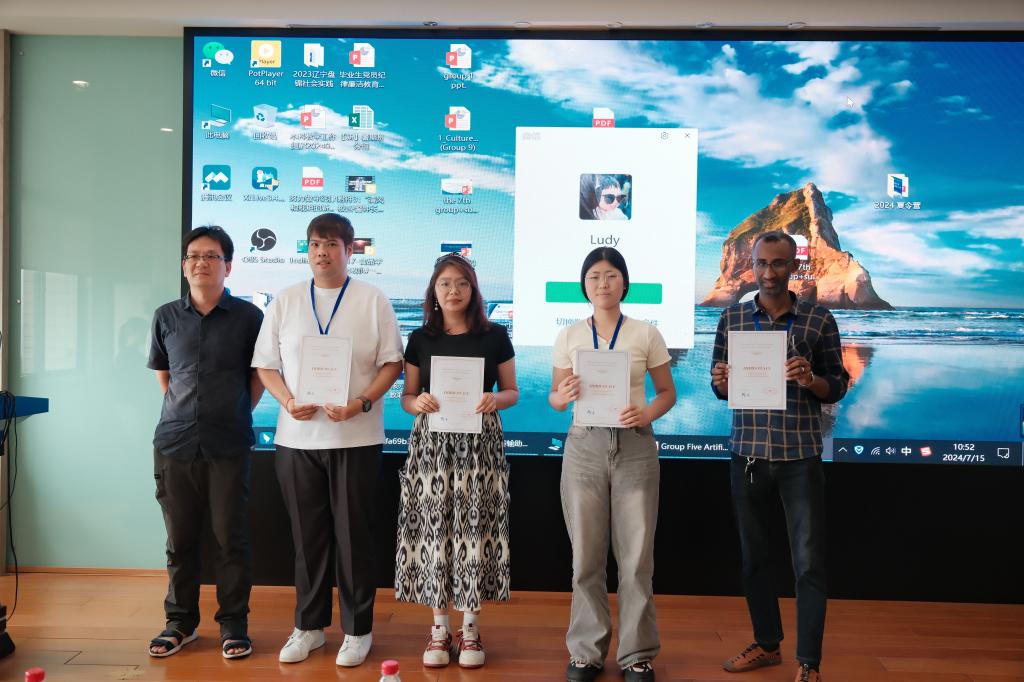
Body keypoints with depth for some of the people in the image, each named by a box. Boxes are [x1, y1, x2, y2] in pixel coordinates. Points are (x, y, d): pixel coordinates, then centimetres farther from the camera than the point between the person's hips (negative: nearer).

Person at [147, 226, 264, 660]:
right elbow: (162, 372, 19)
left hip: (229, 445, -3)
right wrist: (184, 410, 11)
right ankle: (180, 621, 26)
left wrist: (237, 412, 3)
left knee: (231, 539, 3)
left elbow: (261, 373, 8)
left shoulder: (247, 316, -2)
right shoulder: (166, 317, 7)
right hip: (174, 443, 3)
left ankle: (233, 624, 16)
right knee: (180, 538, 11)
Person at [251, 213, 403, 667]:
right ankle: (308, 626, 26)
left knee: (353, 536, 5)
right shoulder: (285, 301, 8)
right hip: (296, 437, 3)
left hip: (355, 437, -2)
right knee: (307, 535, 11)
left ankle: (358, 629, 20)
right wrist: (288, 401, -10)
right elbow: (265, 364, 8)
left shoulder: (372, 300, 1)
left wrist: (360, 402, -17)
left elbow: (391, 362, -2)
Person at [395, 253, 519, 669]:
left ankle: (470, 628, 16)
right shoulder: (420, 339, 6)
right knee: (435, 527, 2)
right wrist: (417, 402, -12)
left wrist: (495, 400, -13)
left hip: (479, 443, -1)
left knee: (474, 528, 0)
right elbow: (406, 396, 10)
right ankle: (439, 628, 17)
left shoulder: (495, 336, 3)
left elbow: (512, 391, 8)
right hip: (432, 442, 1)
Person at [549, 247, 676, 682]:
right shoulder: (568, 337, 5)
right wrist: (565, 395, -14)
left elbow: (667, 392, 7)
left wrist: (646, 414, -13)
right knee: (586, 556, 7)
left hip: (635, 447, -1)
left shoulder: (647, 334, 1)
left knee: (636, 557, 4)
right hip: (584, 446, 1)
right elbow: (554, 398, 9)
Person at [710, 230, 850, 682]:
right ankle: (766, 643, 31)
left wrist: (811, 382, -18)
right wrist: (721, 384, -12)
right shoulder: (731, 318, 5)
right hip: (747, 454, 3)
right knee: (753, 556, 13)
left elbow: (838, 386, 3)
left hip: (800, 456, -2)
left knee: (809, 562, 2)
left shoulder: (820, 319, 0)